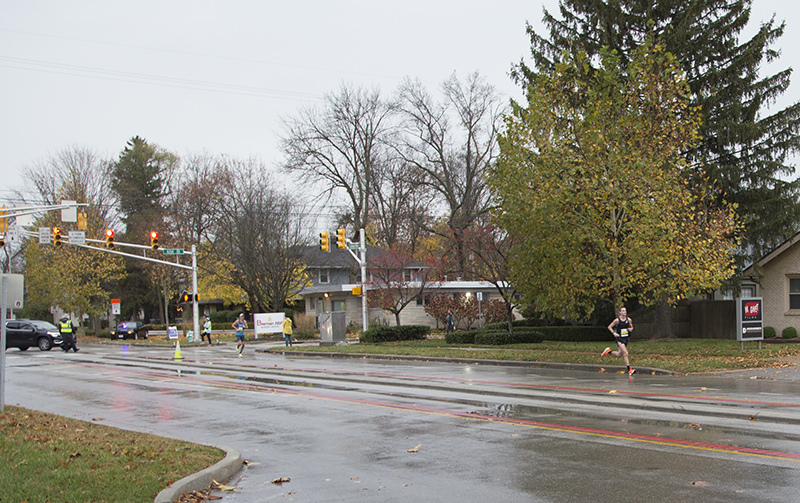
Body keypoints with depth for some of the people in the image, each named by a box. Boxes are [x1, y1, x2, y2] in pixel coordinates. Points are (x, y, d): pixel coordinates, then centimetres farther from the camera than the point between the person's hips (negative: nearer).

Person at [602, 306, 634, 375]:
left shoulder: (629, 320, 2)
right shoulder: (617, 320, -8)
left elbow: (631, 327, 17)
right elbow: (609, 327, 1)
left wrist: (631, 329, -7)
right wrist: (614, 333, -13)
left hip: (625, 338, 5)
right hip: (619, 338, -5)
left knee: (619, 355, 13)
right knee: (625, 353, -17)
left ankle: (608, 351, 38)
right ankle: (629, 369, -16)